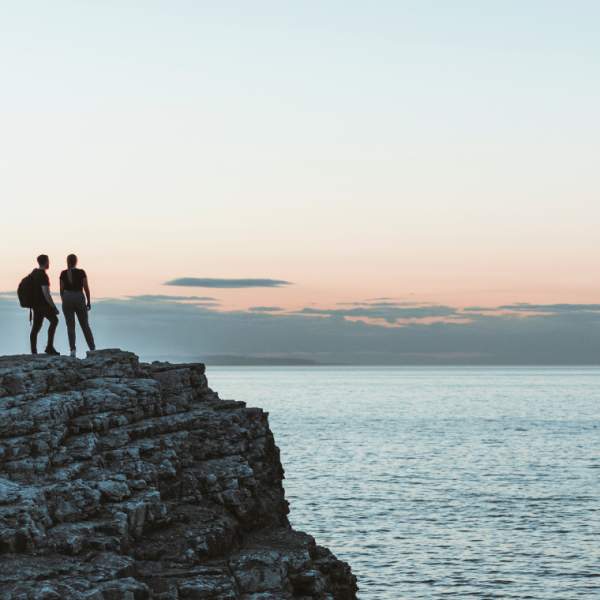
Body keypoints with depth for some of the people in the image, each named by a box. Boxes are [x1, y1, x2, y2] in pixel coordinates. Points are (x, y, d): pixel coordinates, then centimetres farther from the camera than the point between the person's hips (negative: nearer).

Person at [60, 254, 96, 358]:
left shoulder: (63, 273, -1)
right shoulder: (81, 272, -5)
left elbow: (61, 289, 1)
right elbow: (86, 288, -4)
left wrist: (64, 302, 12)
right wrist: (89, 302, 5)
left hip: (67, 299, 0)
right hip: (79, 299, 0)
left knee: (70, 326, 2)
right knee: (85, 325, 11)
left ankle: (73, 350, -9)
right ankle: (92, 348, 12)